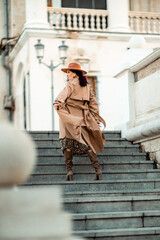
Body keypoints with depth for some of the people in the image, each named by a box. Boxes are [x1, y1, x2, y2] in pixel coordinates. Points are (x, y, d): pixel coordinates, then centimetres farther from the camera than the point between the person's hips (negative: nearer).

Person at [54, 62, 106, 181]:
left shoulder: (72, 83, -1)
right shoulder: (87, 86, 17)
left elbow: (65, 93, -22)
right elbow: (93, 102, 18)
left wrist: (58, 102, -38)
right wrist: (95, 117, 22)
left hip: (69, 116, -6)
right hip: (82, 117, 6)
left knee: (67, 141, -2)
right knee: (85, 143, 7)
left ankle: (69, 170, -11)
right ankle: (98, 169, -3)